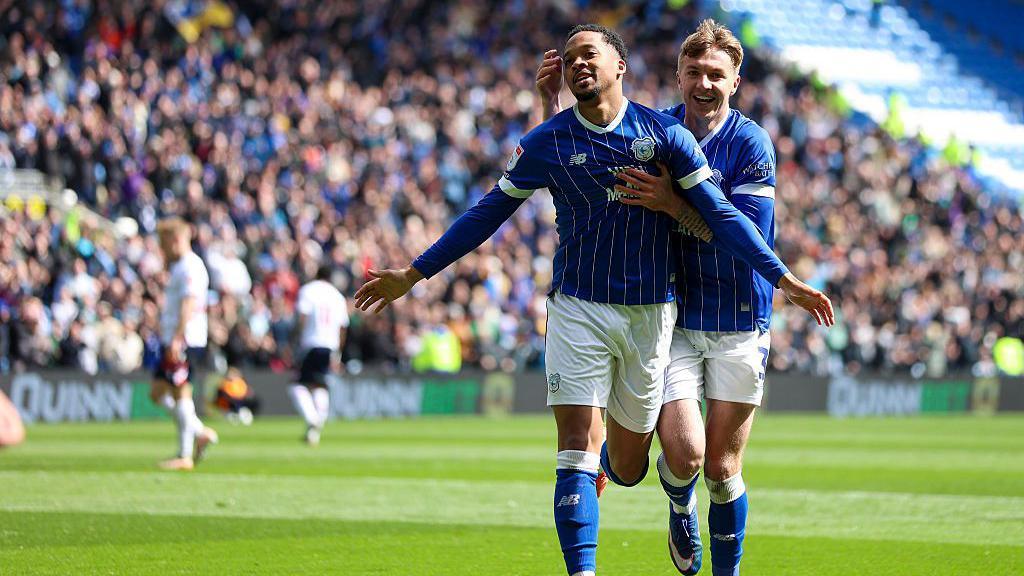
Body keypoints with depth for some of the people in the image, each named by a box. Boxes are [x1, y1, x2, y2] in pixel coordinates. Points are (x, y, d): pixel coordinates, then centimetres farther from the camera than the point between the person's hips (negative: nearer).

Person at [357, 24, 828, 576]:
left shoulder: (664, 133, -2)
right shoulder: (546, 143, 0)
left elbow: (719, 213, -1)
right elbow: (488, 213, 8)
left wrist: (780, 276, -8)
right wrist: (413, 275, 6)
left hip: (650, 312, 1)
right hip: (578, 307, 0)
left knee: (627, 467, 9)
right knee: (576, 449, -13)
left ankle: (608, 454, 46)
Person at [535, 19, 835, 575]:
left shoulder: (750, 143, -8)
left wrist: (674, 205, -27)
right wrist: (551, 101, -4)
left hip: (739, 323, -1)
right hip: (670, 316, 1)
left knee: (721, 468, 2)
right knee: (683, 453, -14)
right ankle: (680, 509, 22)